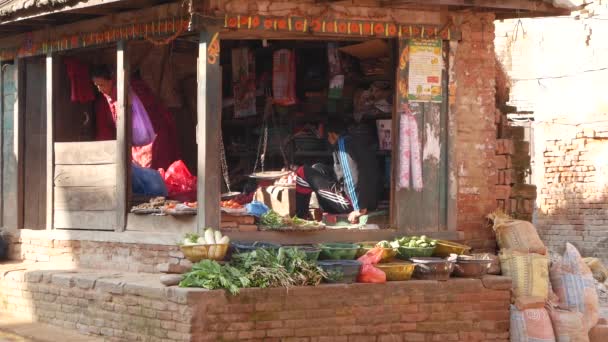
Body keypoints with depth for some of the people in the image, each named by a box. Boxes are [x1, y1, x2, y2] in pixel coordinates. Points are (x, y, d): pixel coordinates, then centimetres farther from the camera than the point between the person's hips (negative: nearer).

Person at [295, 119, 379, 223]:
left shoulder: (342, 143, -10)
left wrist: (359, 208, -23)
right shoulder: (357, 143, 18)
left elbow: (351, 175, -22)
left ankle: (298, 216, 12)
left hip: (351, 201, -9)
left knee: (304, 173, -1)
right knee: (317, 169, 23)